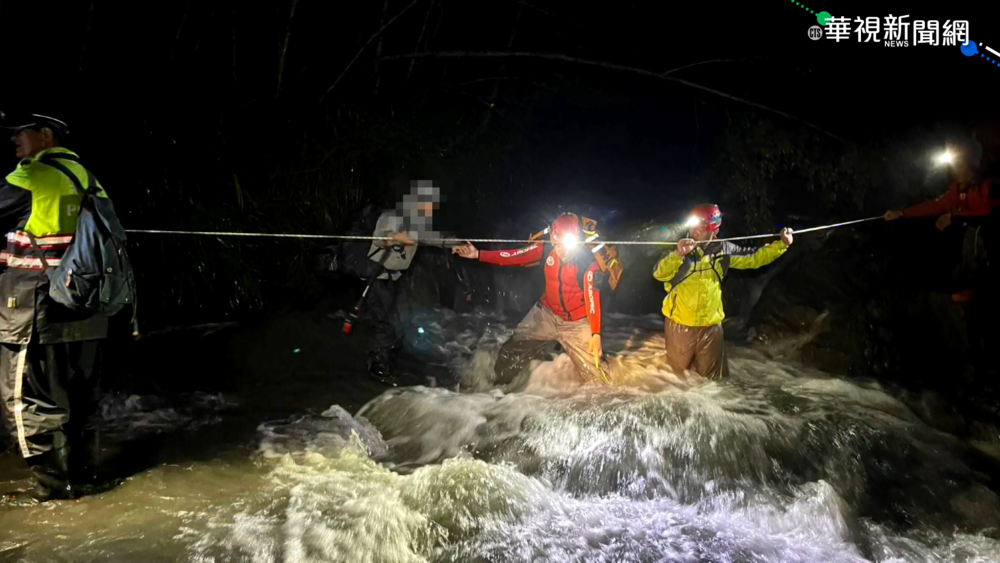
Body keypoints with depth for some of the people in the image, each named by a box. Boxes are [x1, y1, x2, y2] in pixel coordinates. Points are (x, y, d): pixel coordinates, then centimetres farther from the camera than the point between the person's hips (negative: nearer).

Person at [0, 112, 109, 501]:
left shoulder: (32, 177, -12)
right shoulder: (87, 178, 11)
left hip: (36, 313, -7)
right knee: (79, 396, 17)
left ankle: (54, 483, 7)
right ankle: (83, 471, 27)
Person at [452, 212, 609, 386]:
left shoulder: (587, 261, -25)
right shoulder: (546, 248, -16)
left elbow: (592, 298, -25)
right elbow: (514, 257, -15)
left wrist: (596, 333, -30)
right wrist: (478, 254, -23)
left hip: (576, 322, -4)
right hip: (546, 313, 4)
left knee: (595, 374, -2)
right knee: (511, 352, 11)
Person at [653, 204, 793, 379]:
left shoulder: (723, 250, 0)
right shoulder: (678, 251, -9)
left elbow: (754, 258, 9)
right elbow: (659, 274, -24)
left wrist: (781, 245, -1)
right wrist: (678, 255, -40)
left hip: (710, 327, 2)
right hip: (679, 326, -2)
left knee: (712, 379, 14)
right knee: (679, 376, 16)